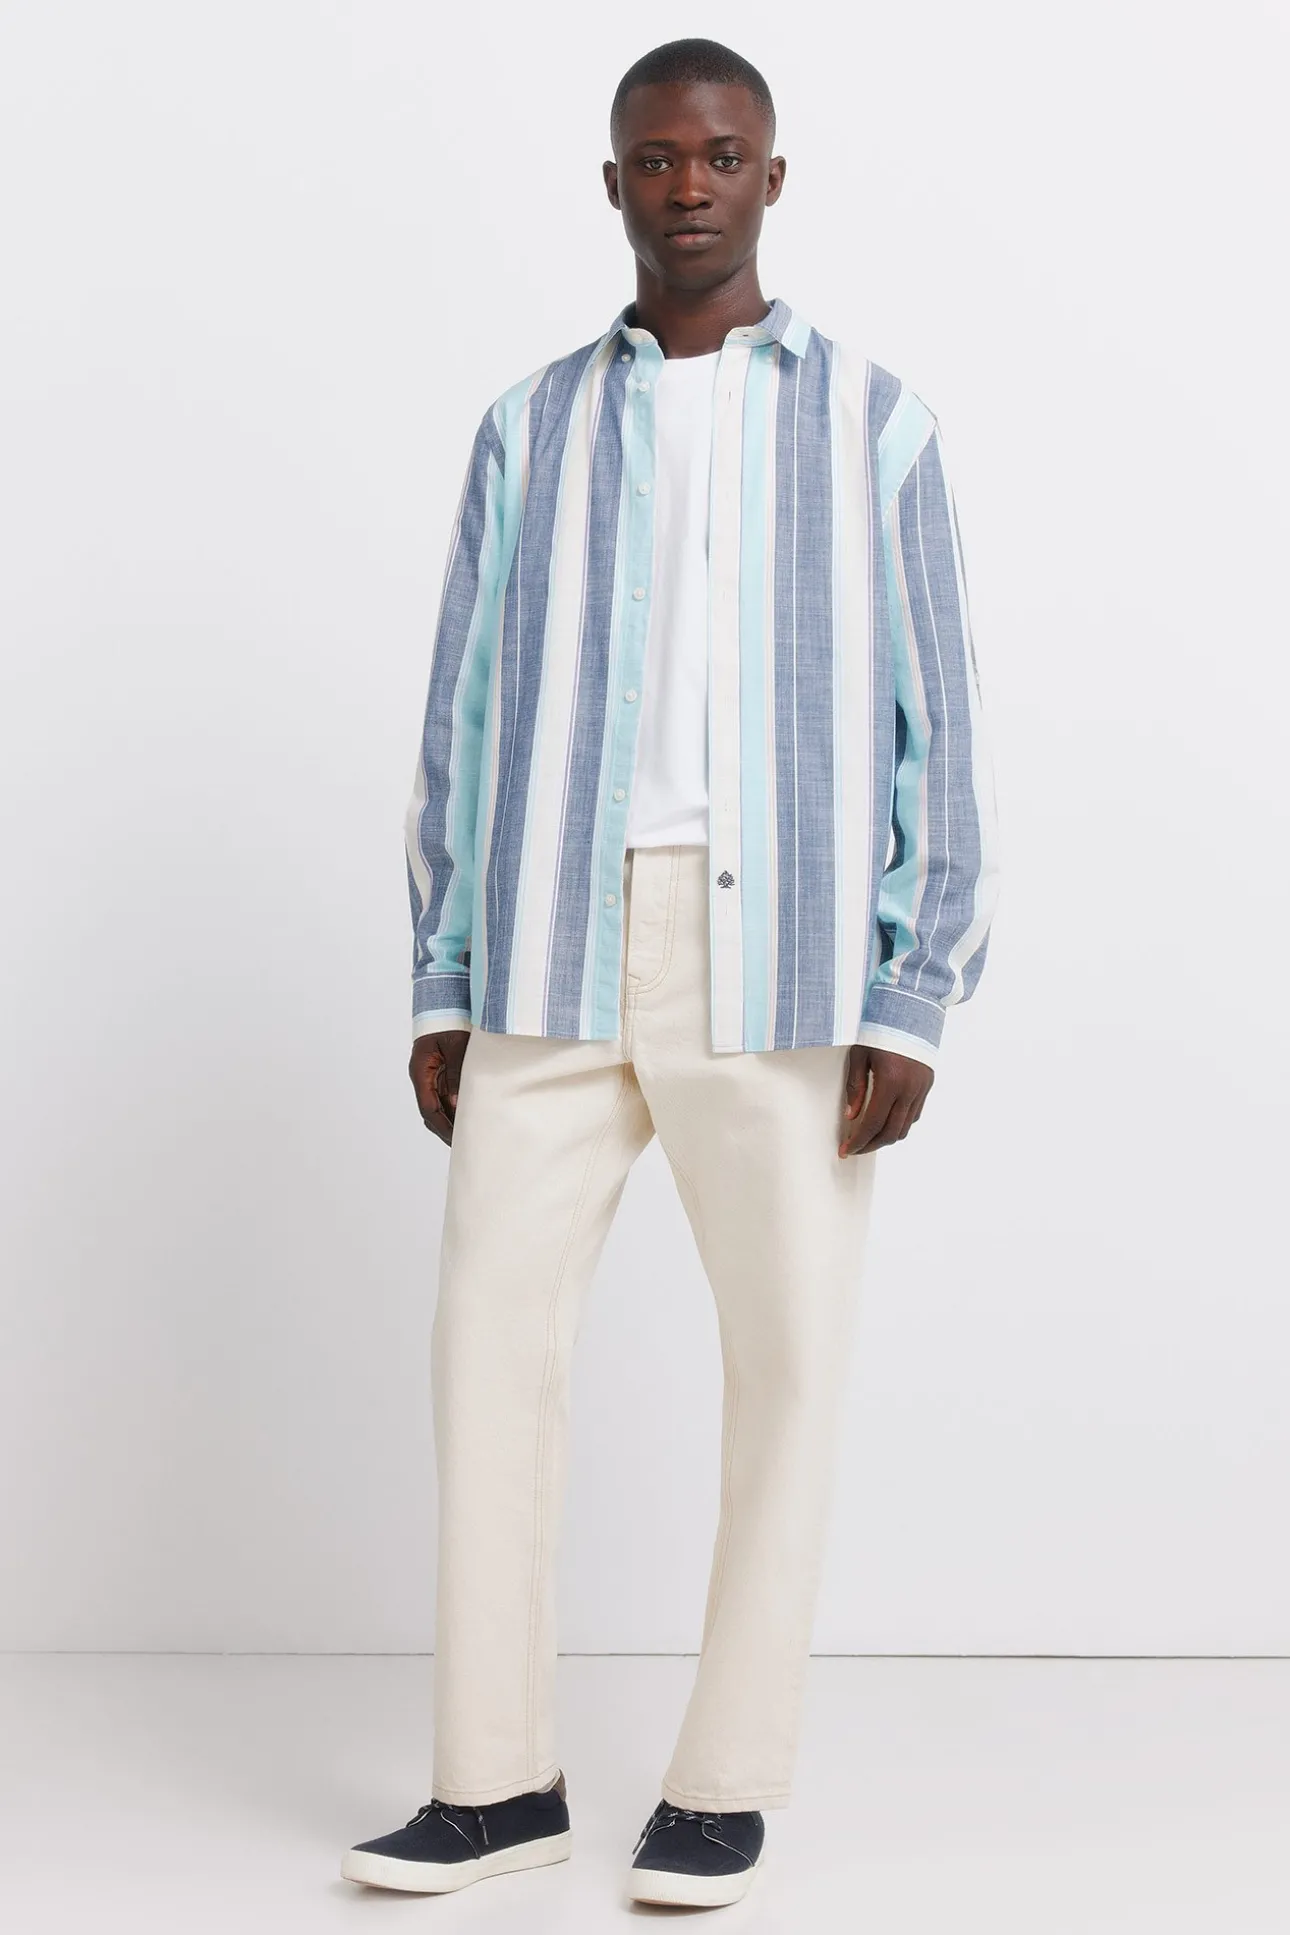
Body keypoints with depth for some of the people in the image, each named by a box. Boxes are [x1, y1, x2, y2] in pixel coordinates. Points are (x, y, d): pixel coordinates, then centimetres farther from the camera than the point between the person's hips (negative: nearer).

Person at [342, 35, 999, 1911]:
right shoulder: (530, 432, 12)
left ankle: (728, 1776, 13)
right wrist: (440, 995, 4)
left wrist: (914, 1008, -8)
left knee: (787, 1354, -1)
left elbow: (932, 729, 1)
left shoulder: (876, 426, 6)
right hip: (560, 951, 2)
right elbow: (467, 723, 11)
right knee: (494, 1333, -2)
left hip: (782, 958, -2)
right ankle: (500, 1775, 11)